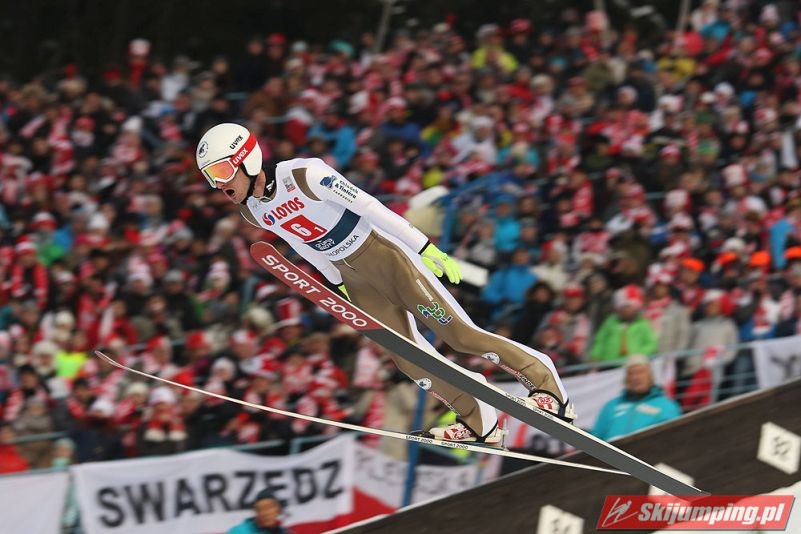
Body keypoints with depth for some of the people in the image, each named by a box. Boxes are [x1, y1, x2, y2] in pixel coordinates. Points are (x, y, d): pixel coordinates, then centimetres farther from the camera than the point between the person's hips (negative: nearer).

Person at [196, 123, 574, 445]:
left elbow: (369, 206, -23)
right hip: (355, 281, 6)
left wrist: (425, 247, -22)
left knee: (459, 334, -7)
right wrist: (335, 283, 23)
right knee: (409, 358, -1)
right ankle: (479, 423, 11)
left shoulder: (305, 175, -25)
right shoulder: (251, 212, -3)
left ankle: (543, 380, 5)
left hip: (385, 256, -6)